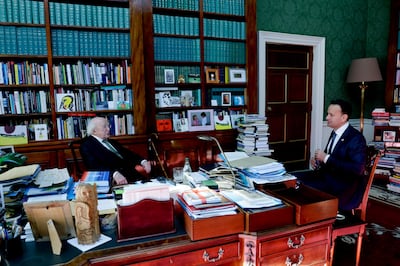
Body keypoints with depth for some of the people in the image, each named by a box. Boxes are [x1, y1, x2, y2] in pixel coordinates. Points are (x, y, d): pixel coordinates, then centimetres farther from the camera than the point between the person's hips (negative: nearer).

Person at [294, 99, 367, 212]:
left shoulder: (356, 138, -16)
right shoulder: (335, 133, 9)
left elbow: (357, 169, -26)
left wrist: (326, 158, -24)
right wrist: (317, 160, 0)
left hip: (345, 187, -8)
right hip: (328, 175, 9)